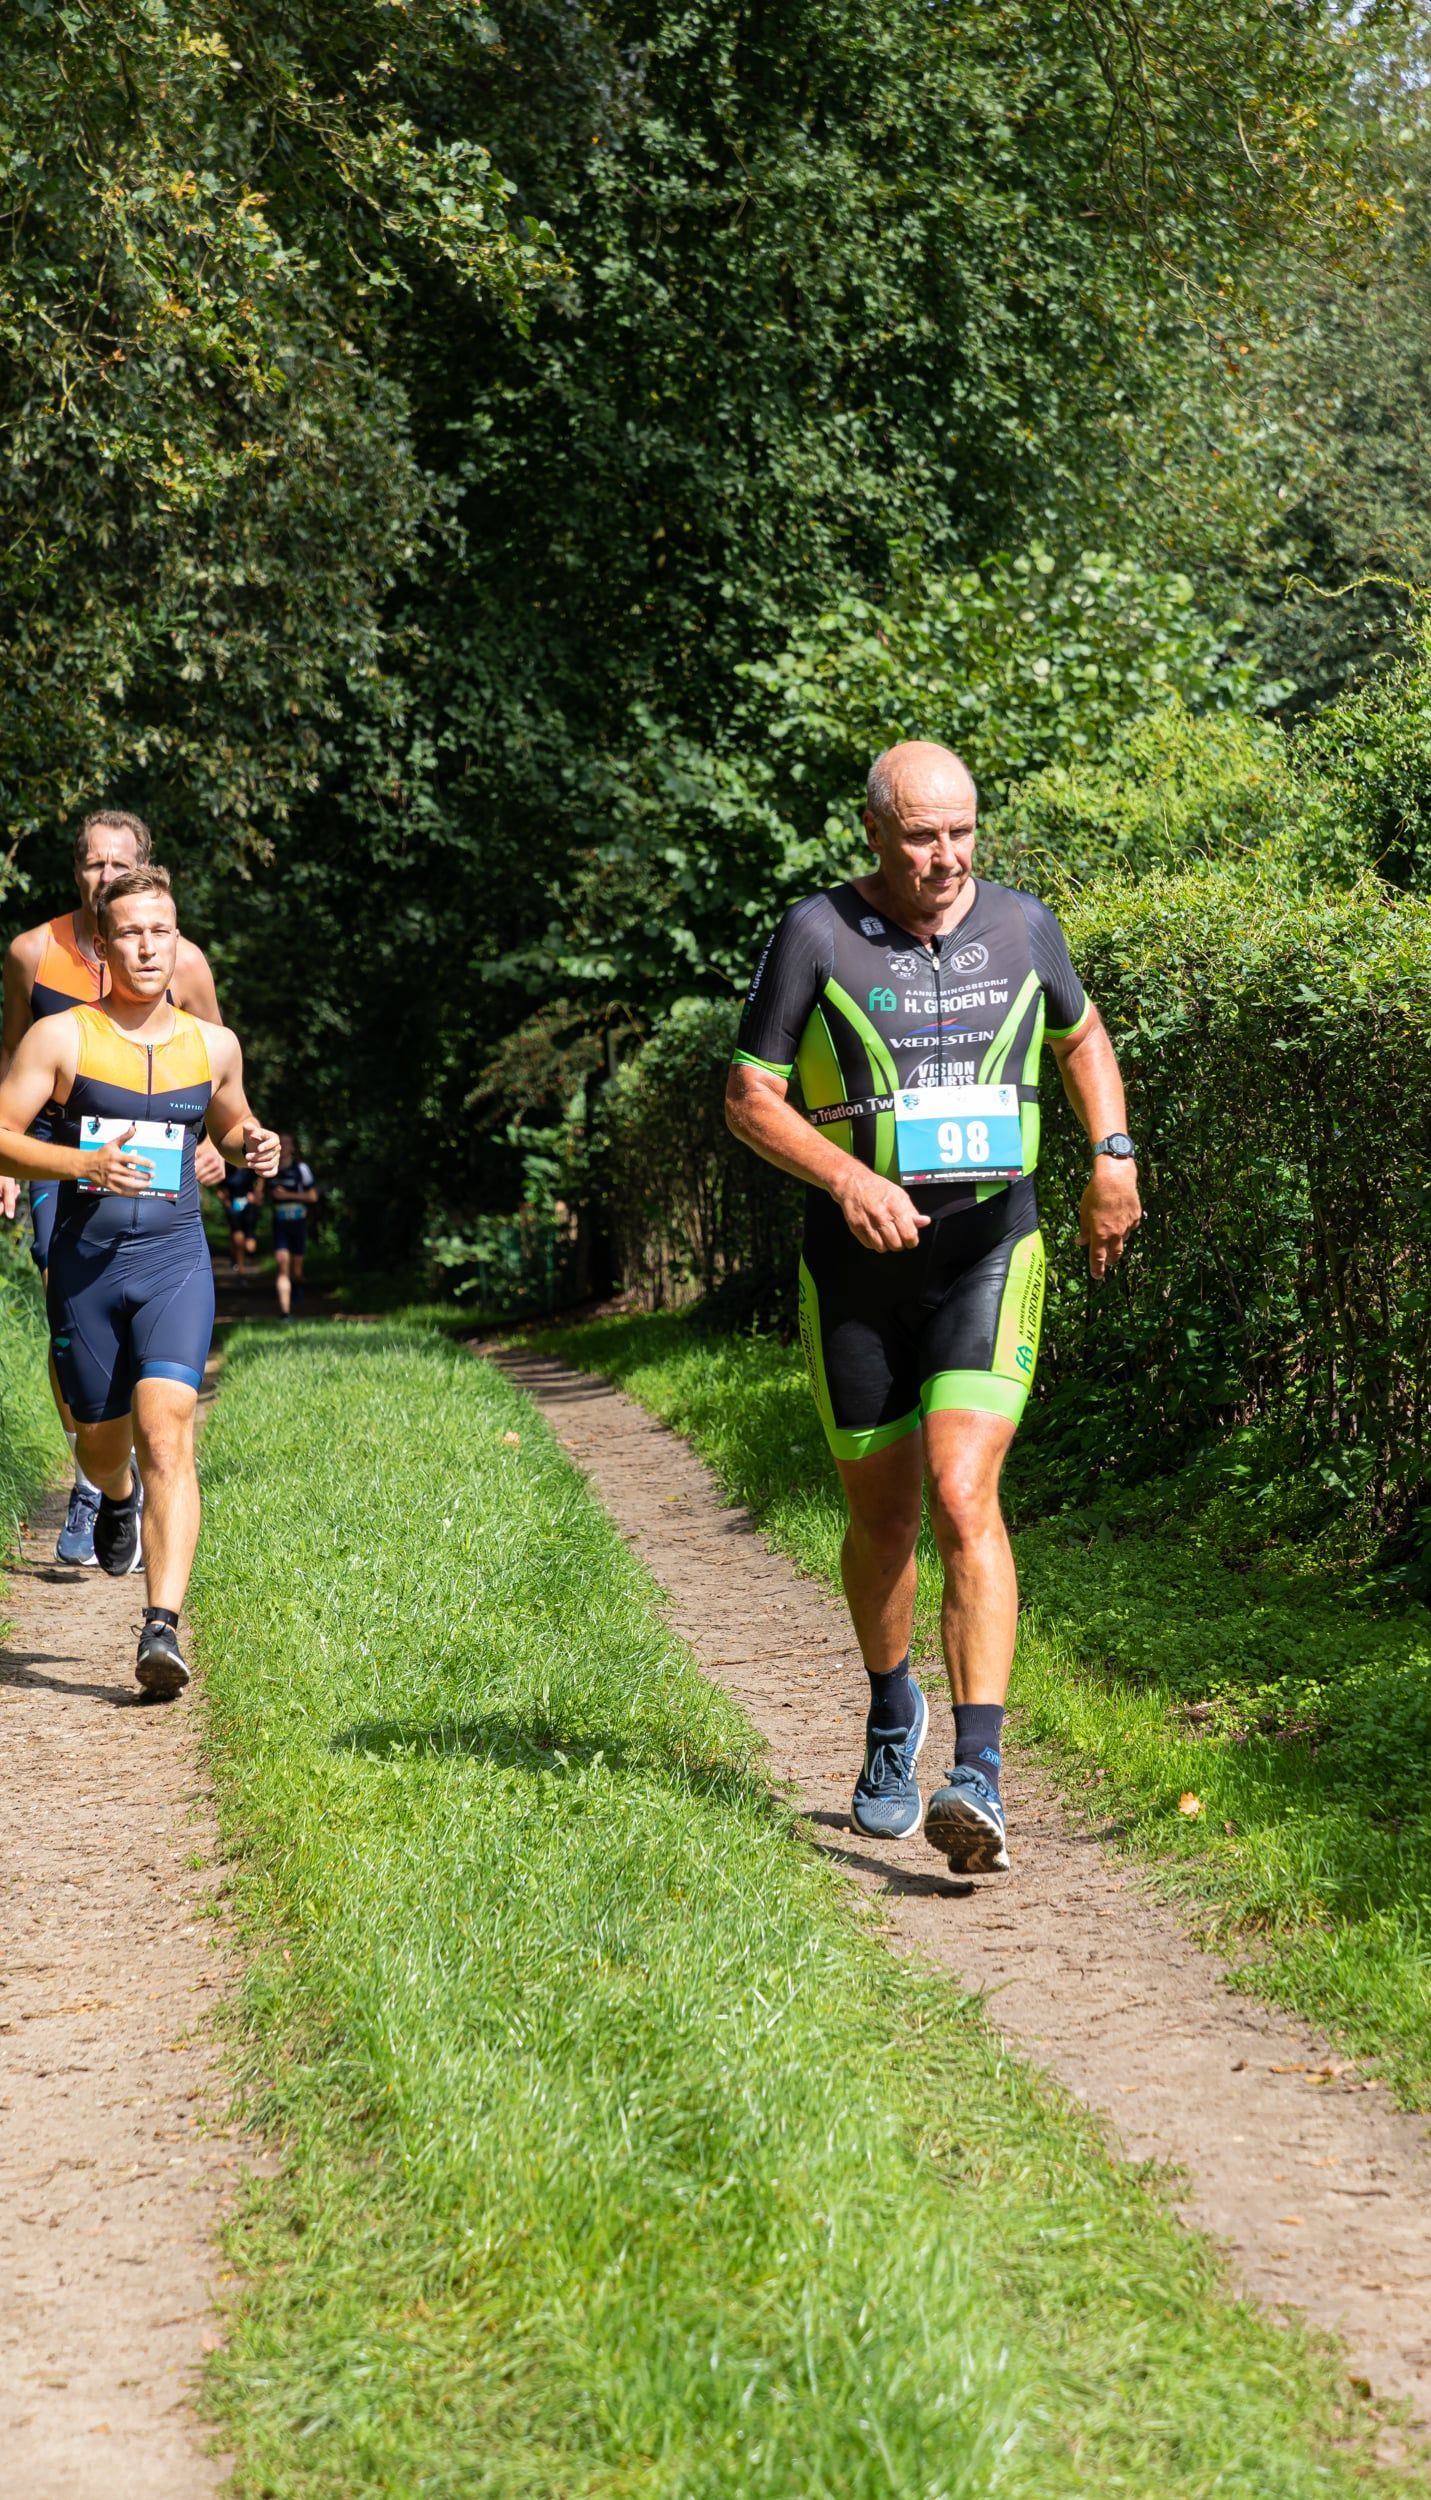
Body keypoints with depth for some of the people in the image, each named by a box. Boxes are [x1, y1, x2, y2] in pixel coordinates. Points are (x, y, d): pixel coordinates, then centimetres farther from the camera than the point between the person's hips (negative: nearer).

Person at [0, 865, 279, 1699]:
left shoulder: (213, 1045, 7)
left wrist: (253, 1144, 3)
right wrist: (83, 1162, -19)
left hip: (175, 1260, 0)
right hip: (86, 1260, 0)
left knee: (166, 1429, -19)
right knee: (101, 1440, 14)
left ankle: (163, 1629, -25)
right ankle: (118, 1501, 54)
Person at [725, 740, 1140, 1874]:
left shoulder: (1022, 925, 3)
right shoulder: (818, 936, -6)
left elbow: (1081, 1034, 22)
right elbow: (750, 1096, -5)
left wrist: (1113, 1154, 6)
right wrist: (847, 1177, -21)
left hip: (989, 1254, 0)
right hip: (857, 1268, 0)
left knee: (964, 1496, -18)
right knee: (883, 1518, 12)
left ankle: (978, 1780, -22)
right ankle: (892, 1717, 40)